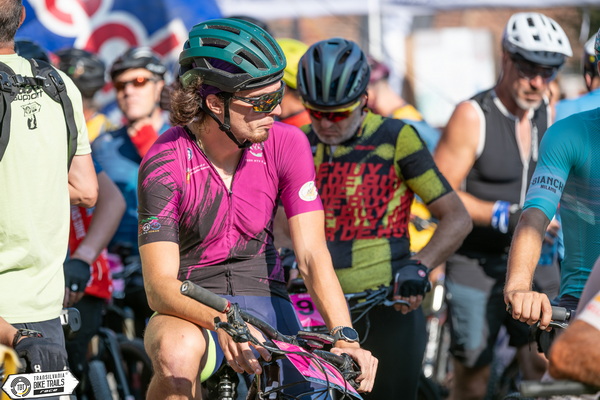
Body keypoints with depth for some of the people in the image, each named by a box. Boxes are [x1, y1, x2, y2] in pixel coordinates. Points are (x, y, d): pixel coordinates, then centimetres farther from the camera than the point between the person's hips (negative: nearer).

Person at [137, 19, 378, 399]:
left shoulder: (287, 144, -9)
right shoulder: (166, 163, -18)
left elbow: (313, 255, -14)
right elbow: (160, 286, -23)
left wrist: (345, 336, -30)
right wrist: (220, 323, -43)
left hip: (265, 300, 3)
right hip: (193, 308, -3)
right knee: (177, 354, -37)